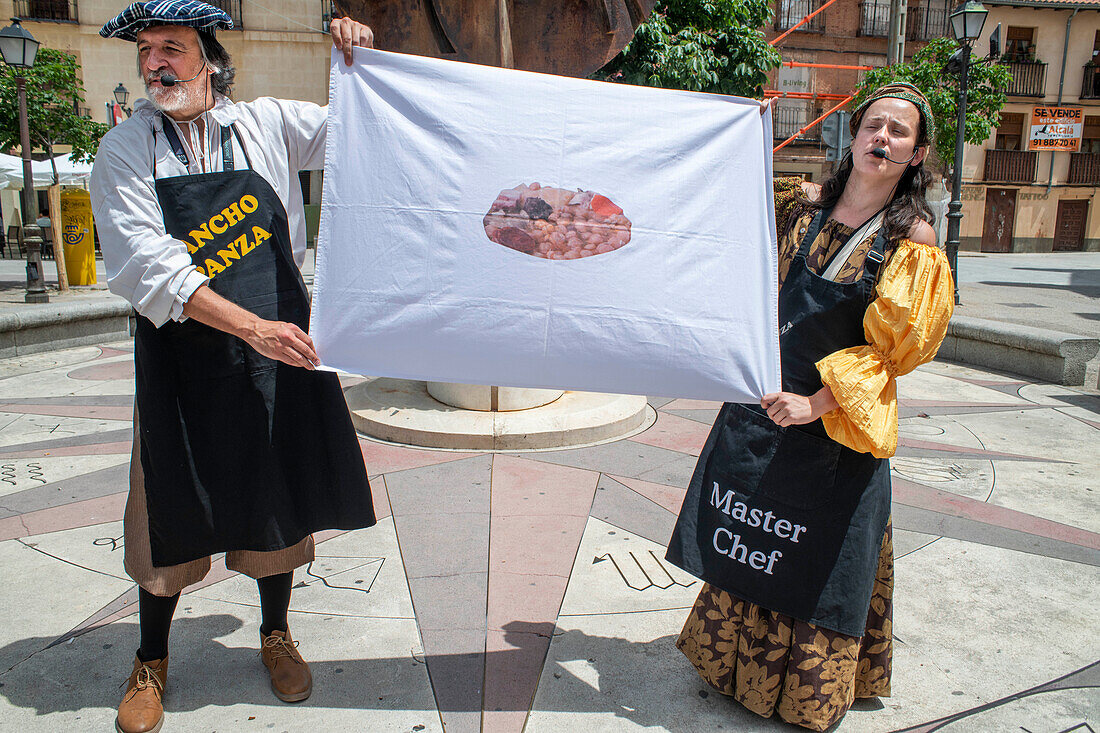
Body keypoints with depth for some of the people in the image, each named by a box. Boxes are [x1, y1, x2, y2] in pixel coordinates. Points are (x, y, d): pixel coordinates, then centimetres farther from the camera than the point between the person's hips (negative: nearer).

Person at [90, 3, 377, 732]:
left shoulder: (268, 124, 3)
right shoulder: (124, 152, -2)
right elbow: (149, 267, -13)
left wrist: (363, 61, -6)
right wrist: (252, 326, -23)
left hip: (280, 347, 2)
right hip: (182, 355, -1)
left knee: (280, 500, 12)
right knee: (173, 514, 8)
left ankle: (276, 635, 36)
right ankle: (152, 663, 32)